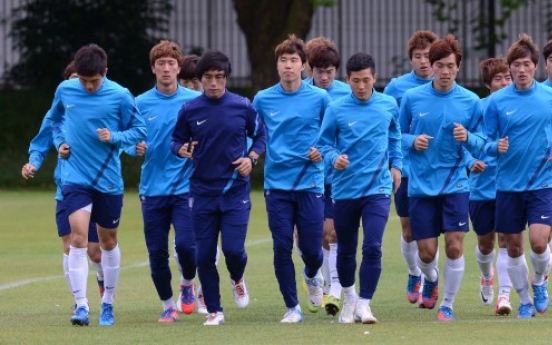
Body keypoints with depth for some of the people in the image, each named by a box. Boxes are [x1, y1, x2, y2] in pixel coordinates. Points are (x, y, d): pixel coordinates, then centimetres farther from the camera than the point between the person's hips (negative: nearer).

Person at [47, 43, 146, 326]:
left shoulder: (120, 96, -8)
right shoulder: (64, 91, -1)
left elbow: (139, 131, -1)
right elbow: (55, 119, 19)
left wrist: (114, 137, -18)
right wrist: (59, 142, 3)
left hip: (108, 180, 0)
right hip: (75, 178, 0)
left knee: (108, 240, 12)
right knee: (78, 238, -15)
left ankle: (107, 303, 28)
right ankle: (81, 305, -17)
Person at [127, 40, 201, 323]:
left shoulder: (194, 100, -1)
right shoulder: (141, 103, 3)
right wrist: (136, 148, -12)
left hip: (186, 186, -2)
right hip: (152, 188, 2)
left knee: (185, 244, -13)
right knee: (157, 252, 3)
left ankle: (188, 284, 18)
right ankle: (168, 305, 20)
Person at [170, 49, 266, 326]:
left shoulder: (242, 106, -2)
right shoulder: (189, 110, -1)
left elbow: (260, 135, 10)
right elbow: (176, 140, 9)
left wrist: (251, 158, -7)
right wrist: (182, 149, -14)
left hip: (235, 191, -1)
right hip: (202, 192, 1)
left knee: (233, 249, -12)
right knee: (204, 256, 0)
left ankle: (237, 279, 24)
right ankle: (214, 311, 14)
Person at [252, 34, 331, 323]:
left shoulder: (319, 98, -1)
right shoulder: (263, 99, 4)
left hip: (310, 183, -1)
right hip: (277, 183, 1)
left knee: (311, 248, 0)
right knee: (282, 248, -4)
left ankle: (312, 277, 36)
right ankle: (292, 307, 8)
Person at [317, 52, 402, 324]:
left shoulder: (389, 106, 2)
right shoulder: (336, 110, -5)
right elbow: (324, 143, 1)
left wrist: (396, 164, 15)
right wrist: (334, 158, -19)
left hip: (378, 188, 0)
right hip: (345, 189, 0)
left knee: (373, 247, -15)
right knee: (346, 250, 12)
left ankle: (364, 304, -8)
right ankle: (348, 296, 35)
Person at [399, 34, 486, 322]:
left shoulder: (470, 102, -1)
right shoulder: (412, 98, -1)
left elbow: (481, 143, 3)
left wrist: (468, 138, -19)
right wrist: (412, 141, -13)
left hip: (455, 184, 0)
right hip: (421, 186, 0)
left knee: (454, 246, -9)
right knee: (426, 252, 3)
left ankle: (447, 305, 7)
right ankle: (430, 280, 39)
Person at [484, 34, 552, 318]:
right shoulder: (496, 101, -1)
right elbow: (487, 142, 5)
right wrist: (496, 147, -17)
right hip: (508, 184, 1)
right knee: (513, 247, 6)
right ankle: (525, 301, 25)